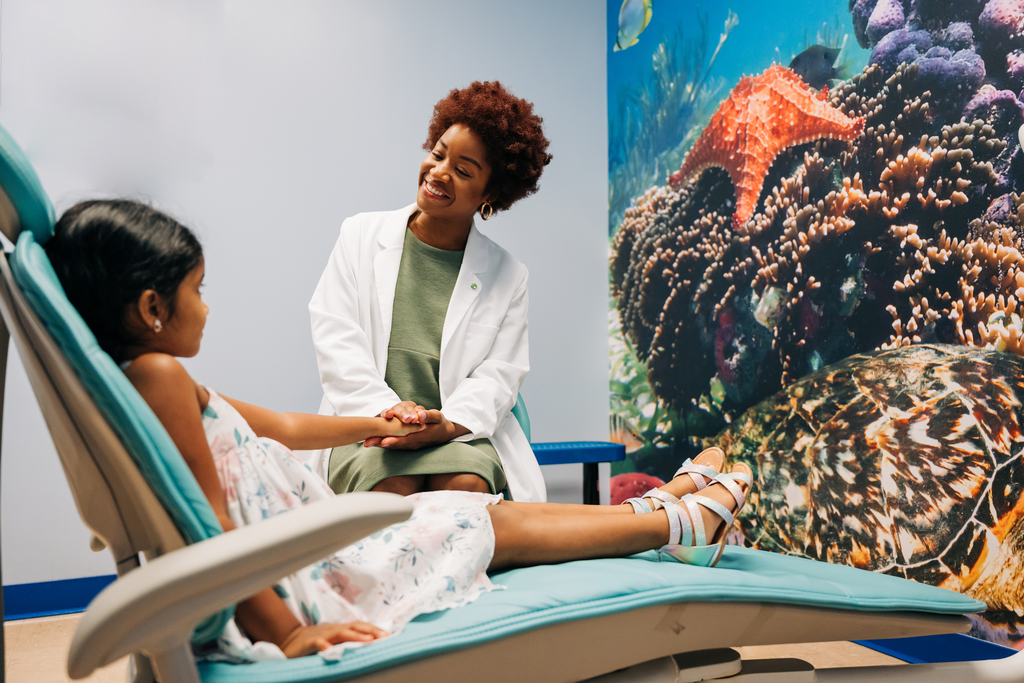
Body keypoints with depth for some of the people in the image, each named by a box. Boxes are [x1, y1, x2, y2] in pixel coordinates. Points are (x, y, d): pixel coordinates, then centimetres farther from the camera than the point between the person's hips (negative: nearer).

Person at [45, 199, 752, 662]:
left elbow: (279, 425, 20)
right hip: (289, 582, -10)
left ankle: (654, 509, 26)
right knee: (495, 525, 1)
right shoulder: (162, 373, -21)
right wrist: (282, 633, -25)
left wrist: (370, 426, 29)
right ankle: (680, 524, 18)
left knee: (490, 515, 12)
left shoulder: (134, 380, 12)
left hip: (307, 547, 10)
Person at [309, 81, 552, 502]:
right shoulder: (362, 235, 11)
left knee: (466, 484, -32)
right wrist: (385, 408, -16)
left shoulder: (507, 275, 10)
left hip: (459, 433, 1)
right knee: (393, 488, -32)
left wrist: (446, 424, -21)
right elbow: (335, 335, 1)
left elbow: (498, 376, 1)